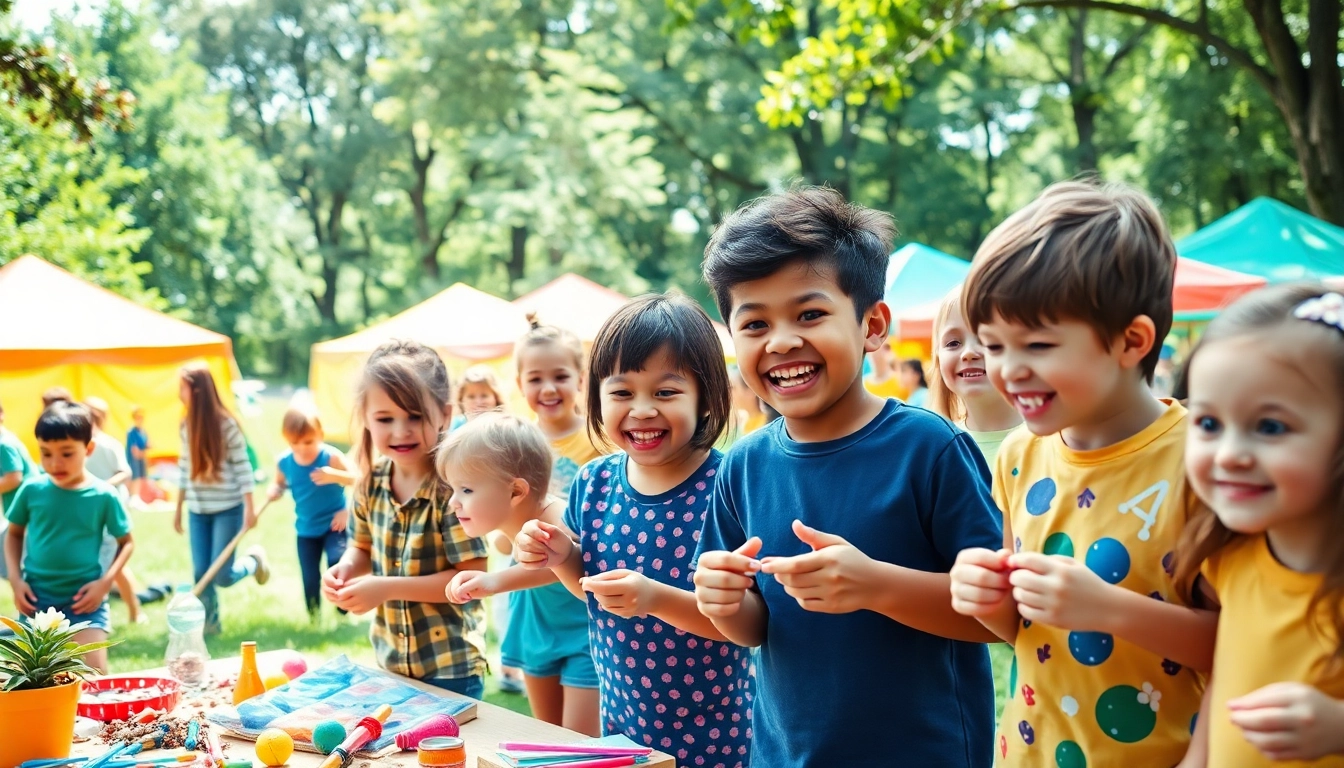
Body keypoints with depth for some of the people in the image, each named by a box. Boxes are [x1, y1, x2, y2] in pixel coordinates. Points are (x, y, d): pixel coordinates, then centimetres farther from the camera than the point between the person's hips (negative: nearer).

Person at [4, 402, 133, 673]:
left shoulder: (103, 496, -8)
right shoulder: (32, 490, -4)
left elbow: (126, 542, 3)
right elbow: (14, 534, 12)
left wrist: (105, 582, -10)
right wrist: (15, 579, 0)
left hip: (84, 598, -2)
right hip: (37, 597, 2)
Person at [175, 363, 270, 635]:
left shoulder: (226, 424, -13)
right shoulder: (186, 425, 5)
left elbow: (242, 466, -11)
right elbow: (185, 468, 13)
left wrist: (250, 507, -15)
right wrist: (178, 508, 15)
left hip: (227, 508, -5)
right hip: (197, 510, 5)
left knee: (222, 576, -5)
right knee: (200, 573, 3)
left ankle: (254, 559, 25)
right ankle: (209, 624, 18)